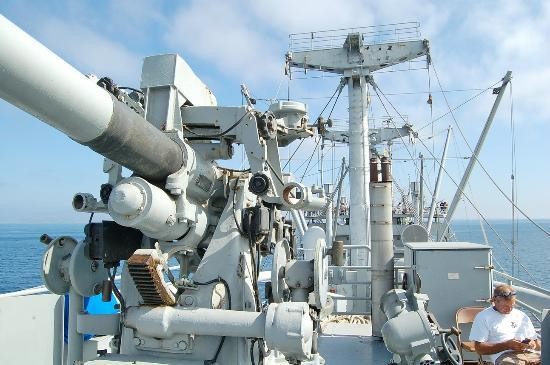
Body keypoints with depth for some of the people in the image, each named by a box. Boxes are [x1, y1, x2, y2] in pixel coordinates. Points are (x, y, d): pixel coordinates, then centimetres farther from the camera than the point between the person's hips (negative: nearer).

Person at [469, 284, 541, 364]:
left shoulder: (522, 316, 28)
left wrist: (533, 344, 5)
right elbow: (479, 348, 4)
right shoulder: (483, 317, 11)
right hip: (504, 356, -5)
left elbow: (538, 344, 31)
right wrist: (507, 345, -6)